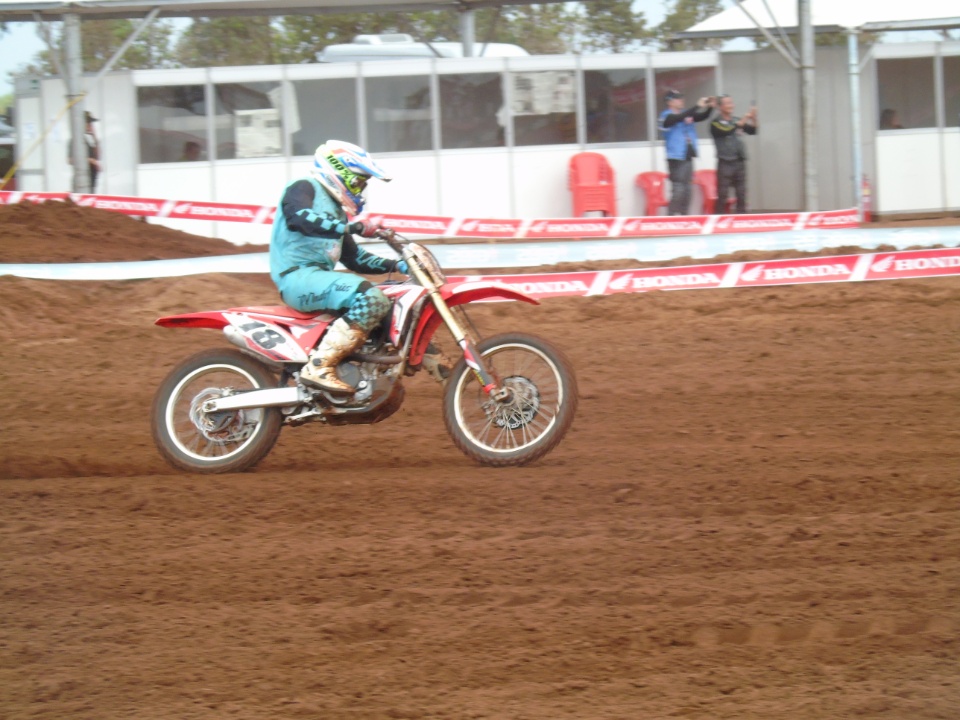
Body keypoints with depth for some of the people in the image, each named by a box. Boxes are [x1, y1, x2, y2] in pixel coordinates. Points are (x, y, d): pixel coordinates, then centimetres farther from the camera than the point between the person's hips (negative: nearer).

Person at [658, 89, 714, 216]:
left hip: (687, 157, 7)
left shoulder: (686, 115, 11)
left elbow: (702, 116, 10)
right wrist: (697, 106, -26)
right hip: (676, 158, -7)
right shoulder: (667, 116, -9)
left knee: (686, 190, 9)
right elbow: (681, 117, -26)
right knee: (678, 190, -12)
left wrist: (709, 107, -9)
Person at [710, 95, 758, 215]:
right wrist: (742, 121, -22)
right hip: (725, 163, -5)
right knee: (722, 196, -6)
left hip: (740, 162, 5)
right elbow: (726, 132, -19)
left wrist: (753, 119, -10)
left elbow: (752, 131, 8)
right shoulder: (716, 123, -3)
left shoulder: (737, 120, 13)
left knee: (742, 195, 5)